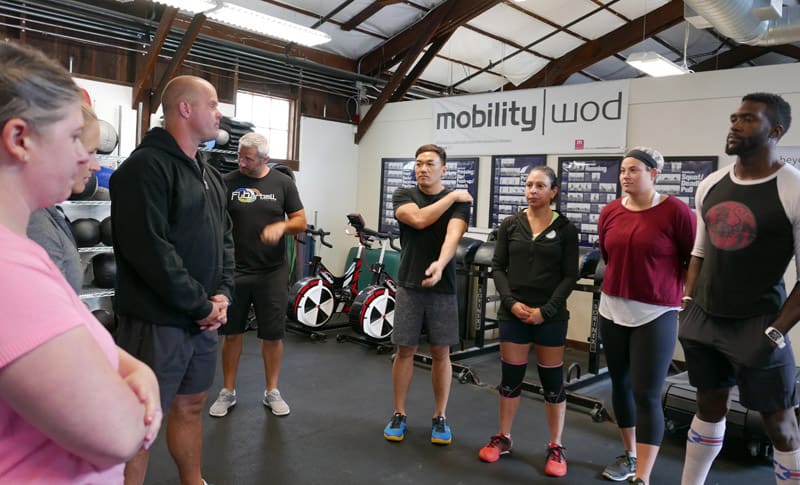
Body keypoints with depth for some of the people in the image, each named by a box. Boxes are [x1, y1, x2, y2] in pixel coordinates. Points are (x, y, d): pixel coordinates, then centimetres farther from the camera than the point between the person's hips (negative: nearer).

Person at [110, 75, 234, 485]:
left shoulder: (210, 176, 14)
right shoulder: (146, 167, -14)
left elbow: (225, 239, 15)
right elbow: (150, 250, -22)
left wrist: (223, 294, 0)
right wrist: (202, 305, -17)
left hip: (204, 319, 9)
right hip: (158, 320, -9)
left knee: (191, 405, 20)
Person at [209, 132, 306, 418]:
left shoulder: (282, 183, 2)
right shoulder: (228, 182, 1)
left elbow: (301, 222, 4)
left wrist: (282, 225, -17)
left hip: (272, 272, 0)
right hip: (235, 270, 0)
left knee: (273, 334, 6)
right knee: (231, 332, 9)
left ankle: (272, 392, 23)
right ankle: (228, 392, 24)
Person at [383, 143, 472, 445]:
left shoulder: (459, 201, -1)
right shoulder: (403, 195, 3)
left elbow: (453, 235, -19)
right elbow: (419, 219, -17)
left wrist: (439, 264, -38)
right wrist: (452, 196, -9)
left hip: (443, 287, 0)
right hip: (409, 284, 1)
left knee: (441, 353, 6)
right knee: (404, 351, 6)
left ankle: (440, 417, 20)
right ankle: (399, 414, 20)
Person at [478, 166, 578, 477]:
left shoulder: (565, 229, -1)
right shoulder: (510, 225, 4)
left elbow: (570, 276, -3)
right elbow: (498, 267, 3)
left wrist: (546, 310, -12)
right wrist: (511, 301, -10)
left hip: (550, 316, -1)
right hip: (513, 313, 2)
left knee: (552, 381, 6)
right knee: (510, 377, 10)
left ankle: (556, 447, 20)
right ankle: (503, 438, 26)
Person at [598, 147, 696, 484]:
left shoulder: (675, 211, -11)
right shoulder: (610, 212, 2)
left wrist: (682, 295, 2)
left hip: (656, 315, -5)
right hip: (612, 310, 6)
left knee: (647, 395, -5)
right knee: (621, 384, 16)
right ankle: (630, 455, 34)